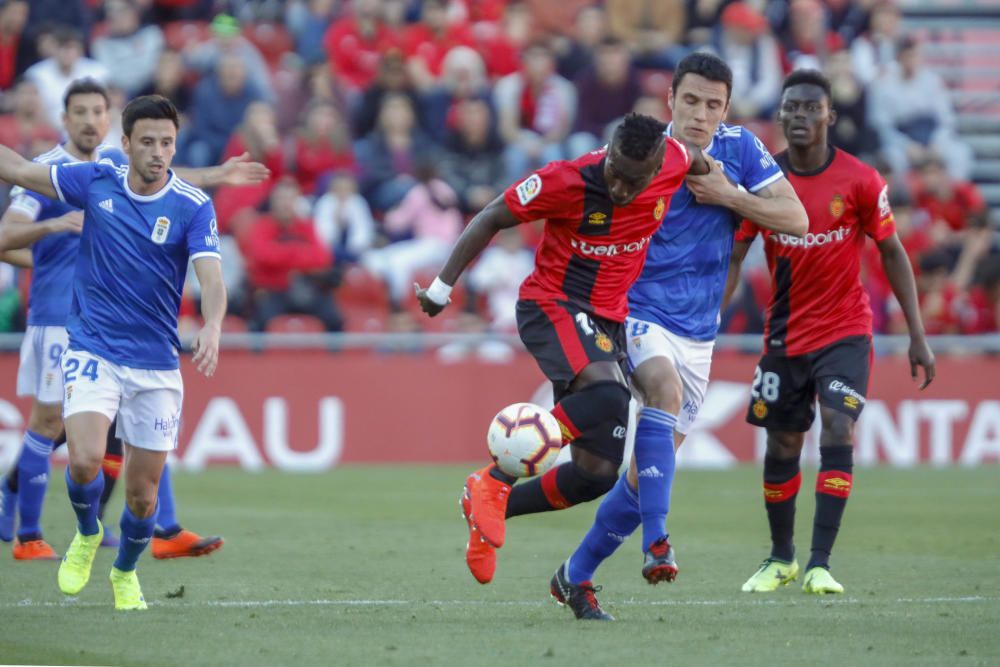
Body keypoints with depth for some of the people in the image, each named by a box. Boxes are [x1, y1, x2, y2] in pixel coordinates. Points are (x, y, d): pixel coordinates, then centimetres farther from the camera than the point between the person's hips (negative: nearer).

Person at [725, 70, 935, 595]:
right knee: (781, 448, 10)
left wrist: (917, 336, -3)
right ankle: (781, 558, 30)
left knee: (838, 432, -19)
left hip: (846, 330, -2)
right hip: (785, 332, 2)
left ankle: (819, 565, -18)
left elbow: (892, 254, -1)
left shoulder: (860, 181, -10)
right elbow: (732, 257, -2)